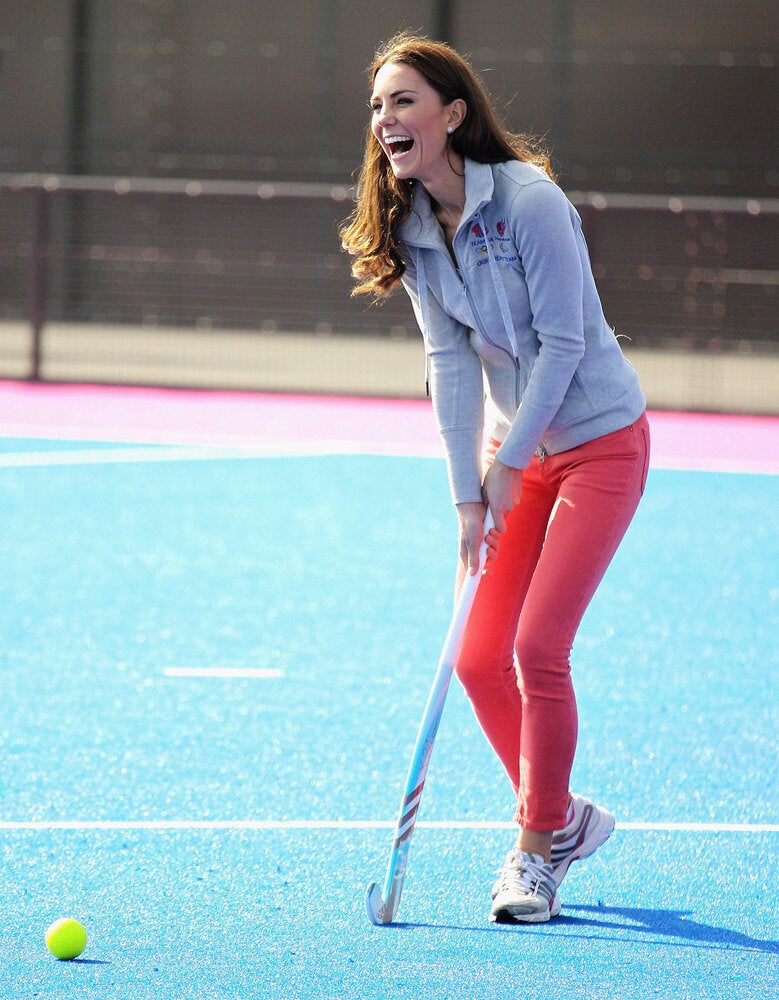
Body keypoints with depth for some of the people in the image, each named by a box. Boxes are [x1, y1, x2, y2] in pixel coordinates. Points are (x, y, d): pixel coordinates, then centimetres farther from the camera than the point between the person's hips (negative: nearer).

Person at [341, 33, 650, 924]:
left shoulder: (529, 201, -21)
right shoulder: (410, 231, -2)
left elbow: (562, 341, -20)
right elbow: (451, 364, -2)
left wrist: (508, 465, -17)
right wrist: (468, 497, -8)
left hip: (599, 441, -7)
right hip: (517, 451, 7)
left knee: (538, 648, -13)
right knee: (479, 657, 1)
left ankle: (540, 848, 4)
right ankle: (562, 817, 23)